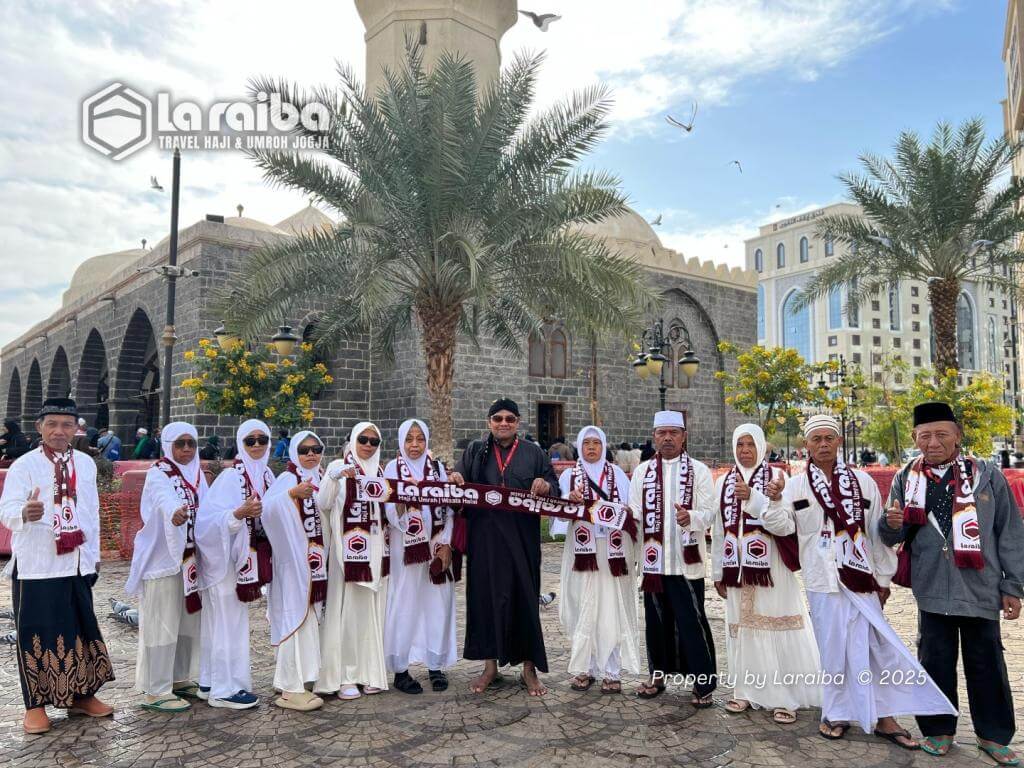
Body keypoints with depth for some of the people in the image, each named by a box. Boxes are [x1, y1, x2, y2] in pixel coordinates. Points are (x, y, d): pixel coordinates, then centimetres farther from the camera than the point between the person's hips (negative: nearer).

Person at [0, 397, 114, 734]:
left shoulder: (86, 463, 8)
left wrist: (94, 554, 14)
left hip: (78, 563, 4)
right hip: (36, 565, -4)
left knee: (81, 630, 11)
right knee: (36, 633, 3)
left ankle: (82, 696, 24)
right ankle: (35, 705, 16)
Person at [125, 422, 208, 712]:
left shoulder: (197, 474, 11)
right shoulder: (158, 474, -13)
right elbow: (165, 499, -35)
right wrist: (175, 513, -56)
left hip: (189, 558, 7)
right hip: (162, 558, -7)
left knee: (188, 620, 14)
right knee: (162, 624, -2)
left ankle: (180, 679, 28)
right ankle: (155, 691, 9)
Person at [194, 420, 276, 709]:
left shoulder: (267, 475, 5)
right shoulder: (231, 476, -15)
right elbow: (210, 517, -24)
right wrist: (240, 513, -37)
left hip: (251, 557, 7)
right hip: (226, 557, -7)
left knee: (224, 620, 16)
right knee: (229, 622, -1)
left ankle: (211, 683, 27)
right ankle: (226, 688, 10)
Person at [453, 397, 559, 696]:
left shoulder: (533, 453, 8)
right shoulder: (475, 452, 10)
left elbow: (555, 489, 7)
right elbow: (458, 482, 5)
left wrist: (545, 486, -16)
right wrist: (455, 479, -17)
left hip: (521, 538, -1)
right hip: (484, 537, 1)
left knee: (524, 596, 2)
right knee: (486, 595, 4)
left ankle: (529, 668, 14)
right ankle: (490, 665, 18)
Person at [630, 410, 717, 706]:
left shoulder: (699, 470, 0)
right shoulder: (642, 471, 9)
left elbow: (708, 513, -8)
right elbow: (635, 512, 9)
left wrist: (691, 517, -28)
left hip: (686, 560, -3)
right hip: (654, 558, 3)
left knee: (692, 623, 0)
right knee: (657, 621, 12)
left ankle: (703, 684, 13)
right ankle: (658, 675, 28)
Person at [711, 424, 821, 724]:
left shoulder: (775, 477, -3)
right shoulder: (724, 482, 8)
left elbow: (784, 525, -14)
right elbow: (719, 529, 10)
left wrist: (751, 497, -25)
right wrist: (718, 572, 10)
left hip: (771, 567, -4)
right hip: (737, 568, 4)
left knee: (776, 629, -2)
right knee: (742, 629, 9)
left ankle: (783, 697, 8)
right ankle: (747, 691, 21)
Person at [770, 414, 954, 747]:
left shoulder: (862, 481, 4)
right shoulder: (796, 485, 1)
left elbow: (876, 532, 7)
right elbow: (777, 523, -8)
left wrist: (883, 577, 8)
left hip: (861, 577, 1)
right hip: (823, 581, -1)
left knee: (875, 647, 3)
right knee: (833, 649, 6)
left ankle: (884, 718, 16)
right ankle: (836, 713, 21)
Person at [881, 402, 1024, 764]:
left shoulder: (987, 475, -1)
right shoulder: (906, 479, 3)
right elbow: (893, 537, 7)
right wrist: (892, 525, -17)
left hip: (981, 589, -1)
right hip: (933, 590, 1)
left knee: (986, 663, 10)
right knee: (936, 662, 10)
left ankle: (994, 735, 27)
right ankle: (938, 730, 25)